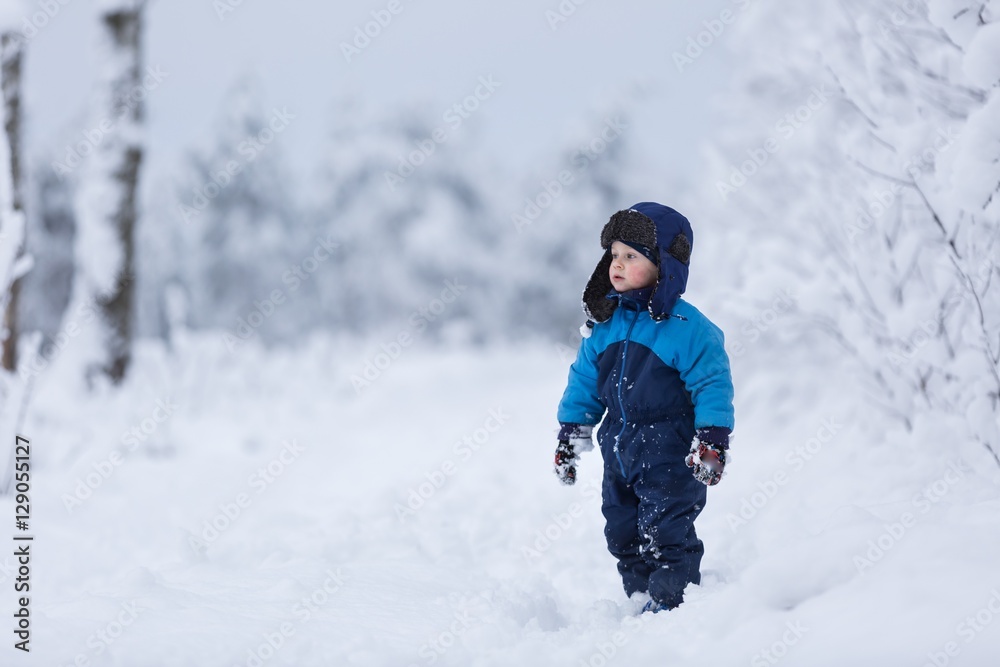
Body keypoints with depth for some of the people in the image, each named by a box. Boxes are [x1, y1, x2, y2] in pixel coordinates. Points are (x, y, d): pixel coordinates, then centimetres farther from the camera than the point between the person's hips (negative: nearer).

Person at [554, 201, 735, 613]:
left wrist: (712, 441, -18)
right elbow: (584, 382, 16)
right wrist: (570, 435, 14)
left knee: (666, 535, -8)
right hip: (620, 452, 7)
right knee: (624, 535, 12)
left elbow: (712, 384, -13)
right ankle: (641, 602, 23)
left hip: (670, 455, -7)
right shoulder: (603, 324, 6)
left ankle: (671, 604, -1)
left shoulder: (685, 326, -13)